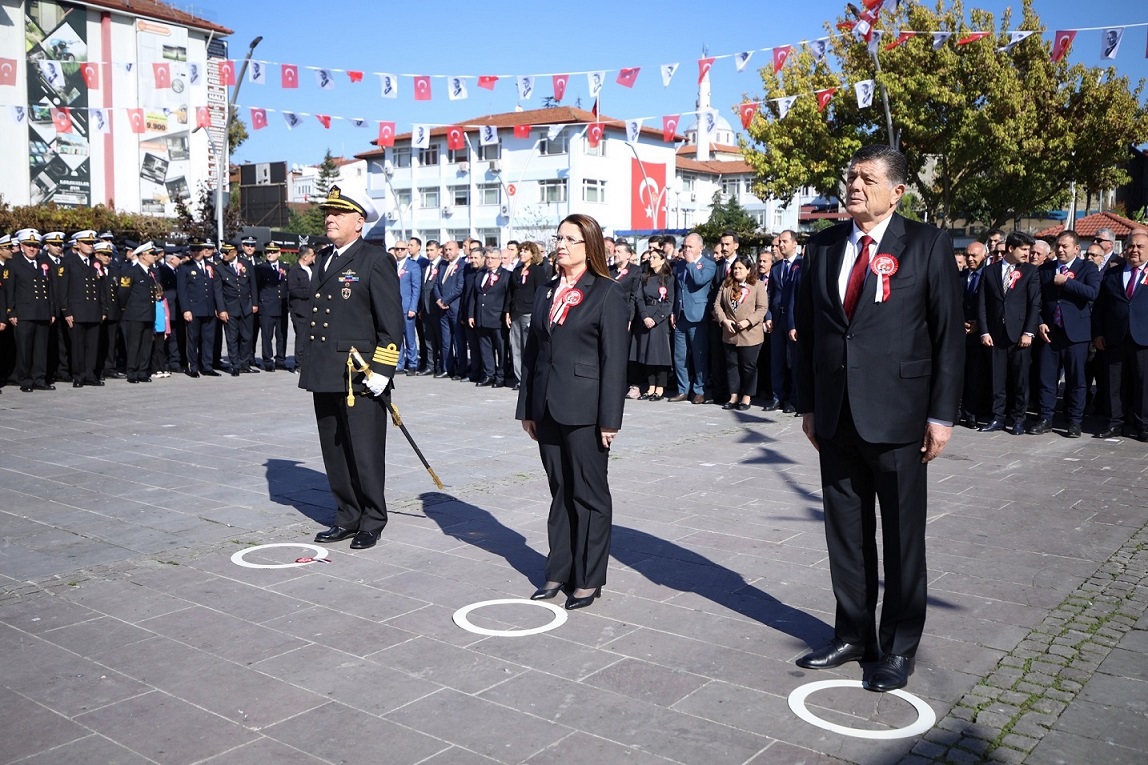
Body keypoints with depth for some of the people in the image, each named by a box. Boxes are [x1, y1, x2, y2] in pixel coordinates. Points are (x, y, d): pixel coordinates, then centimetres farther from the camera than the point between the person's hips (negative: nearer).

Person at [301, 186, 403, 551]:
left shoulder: (375, 261, -7)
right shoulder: (323, 259, 16)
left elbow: (391, 322, -11)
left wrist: (381, 370, -16)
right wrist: (313, 365, 20)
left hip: (360, 378, -7)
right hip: (325, 376, 8)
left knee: (365, 453, 0)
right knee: (334, 452, 12)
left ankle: (371, 522, 13)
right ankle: (347, 517, 24)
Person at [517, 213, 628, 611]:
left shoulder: (607, 293, -6)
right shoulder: (547, 292, 13)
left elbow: (614, 358, -10)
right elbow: (532, 350, 13)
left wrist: (609, 418, -14)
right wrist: (527, 407, 10)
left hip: (583, 410, -6)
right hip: (548, 409, 6)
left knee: (590, 495, 4)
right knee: (560, 492, 13)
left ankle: (589, 579, 14)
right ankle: (559, 572, 23)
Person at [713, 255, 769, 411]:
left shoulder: (757, 286, -3)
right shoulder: (726, 285, 10)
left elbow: (762, 308, -9)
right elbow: (717, 304, 6)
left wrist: (748, 321, -19)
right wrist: (724, 320, -9)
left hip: (750, 335, -4)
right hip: (730, 334, 4)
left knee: (749, 367, 3)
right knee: (732, 365, 10)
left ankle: (746, 398, 12)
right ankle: (734, 397, 19)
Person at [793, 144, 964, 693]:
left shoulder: (927, 245, -4)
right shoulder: (824, 246, 9)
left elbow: (950, 333, -5)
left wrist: (942, 415, -9)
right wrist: (808, 404, 9)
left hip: (897, 416, -4)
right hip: (836, 416, 4)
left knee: (902, 537, 7)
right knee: (846, 533, 13)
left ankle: (899, 647, 22)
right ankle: (853, 635, 28)